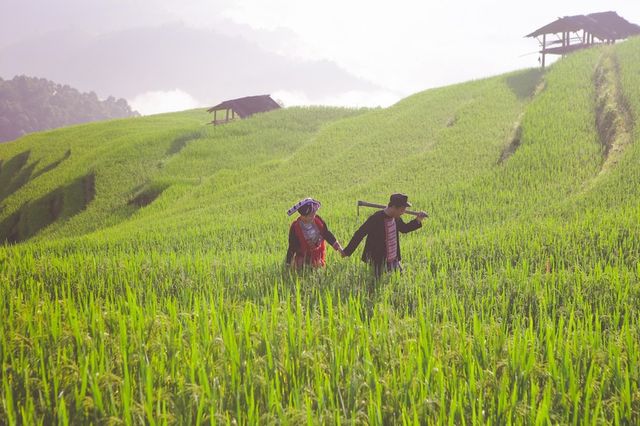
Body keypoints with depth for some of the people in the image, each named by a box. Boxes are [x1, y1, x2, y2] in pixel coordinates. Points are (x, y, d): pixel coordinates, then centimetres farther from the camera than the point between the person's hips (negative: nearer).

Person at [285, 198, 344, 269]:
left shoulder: (318, 220, -10)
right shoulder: (295, 227, -19)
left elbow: (327, 234, 1)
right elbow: (292, 247, -14)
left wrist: (338, 248, -1)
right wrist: (289, 263, -15)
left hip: (318, 257, 3)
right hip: (303, 259, -3)